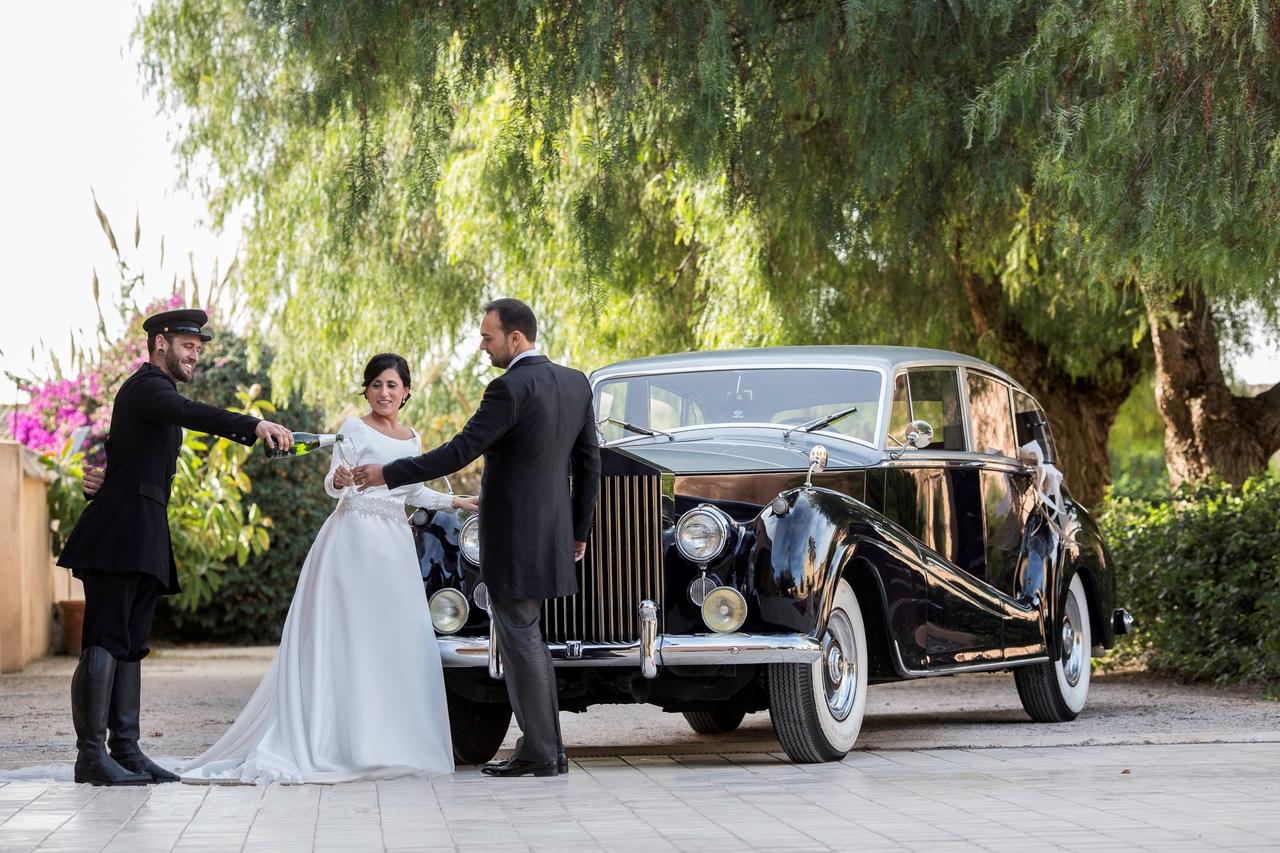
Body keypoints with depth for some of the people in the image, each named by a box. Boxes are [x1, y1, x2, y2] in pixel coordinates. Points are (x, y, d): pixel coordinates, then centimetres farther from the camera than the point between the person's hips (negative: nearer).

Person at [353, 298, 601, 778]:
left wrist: (387, 475, -10)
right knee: (527, 640, 16)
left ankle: (538, 754, 2)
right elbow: (589, 462, 13)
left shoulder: (510, 388, -17)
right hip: (551, 534, 8)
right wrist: (578, 531, 21)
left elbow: (458, 453, -18)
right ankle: (549, 749, 17)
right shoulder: (576, 383, 8)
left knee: (521, 640, -1)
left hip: (513, 538, -8)